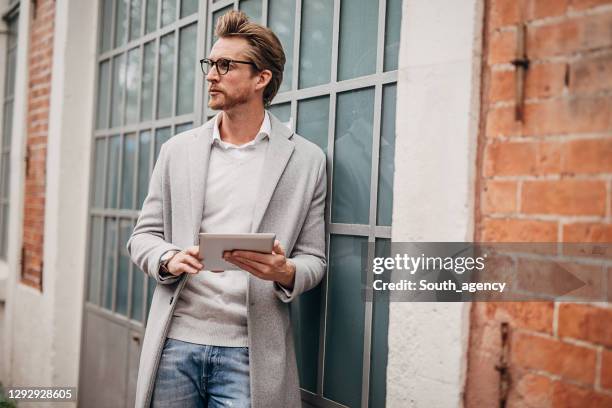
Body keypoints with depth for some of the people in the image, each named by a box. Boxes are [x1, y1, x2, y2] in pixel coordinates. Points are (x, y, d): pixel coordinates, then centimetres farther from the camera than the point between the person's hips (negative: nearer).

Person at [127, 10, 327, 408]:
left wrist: (284, 272, -19)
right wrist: (170, 259, -11)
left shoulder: (306, 159, 1)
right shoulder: (178, 150, 8)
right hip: (175, 343, 3)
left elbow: (313, 259, 3)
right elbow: (144, 235, 10)